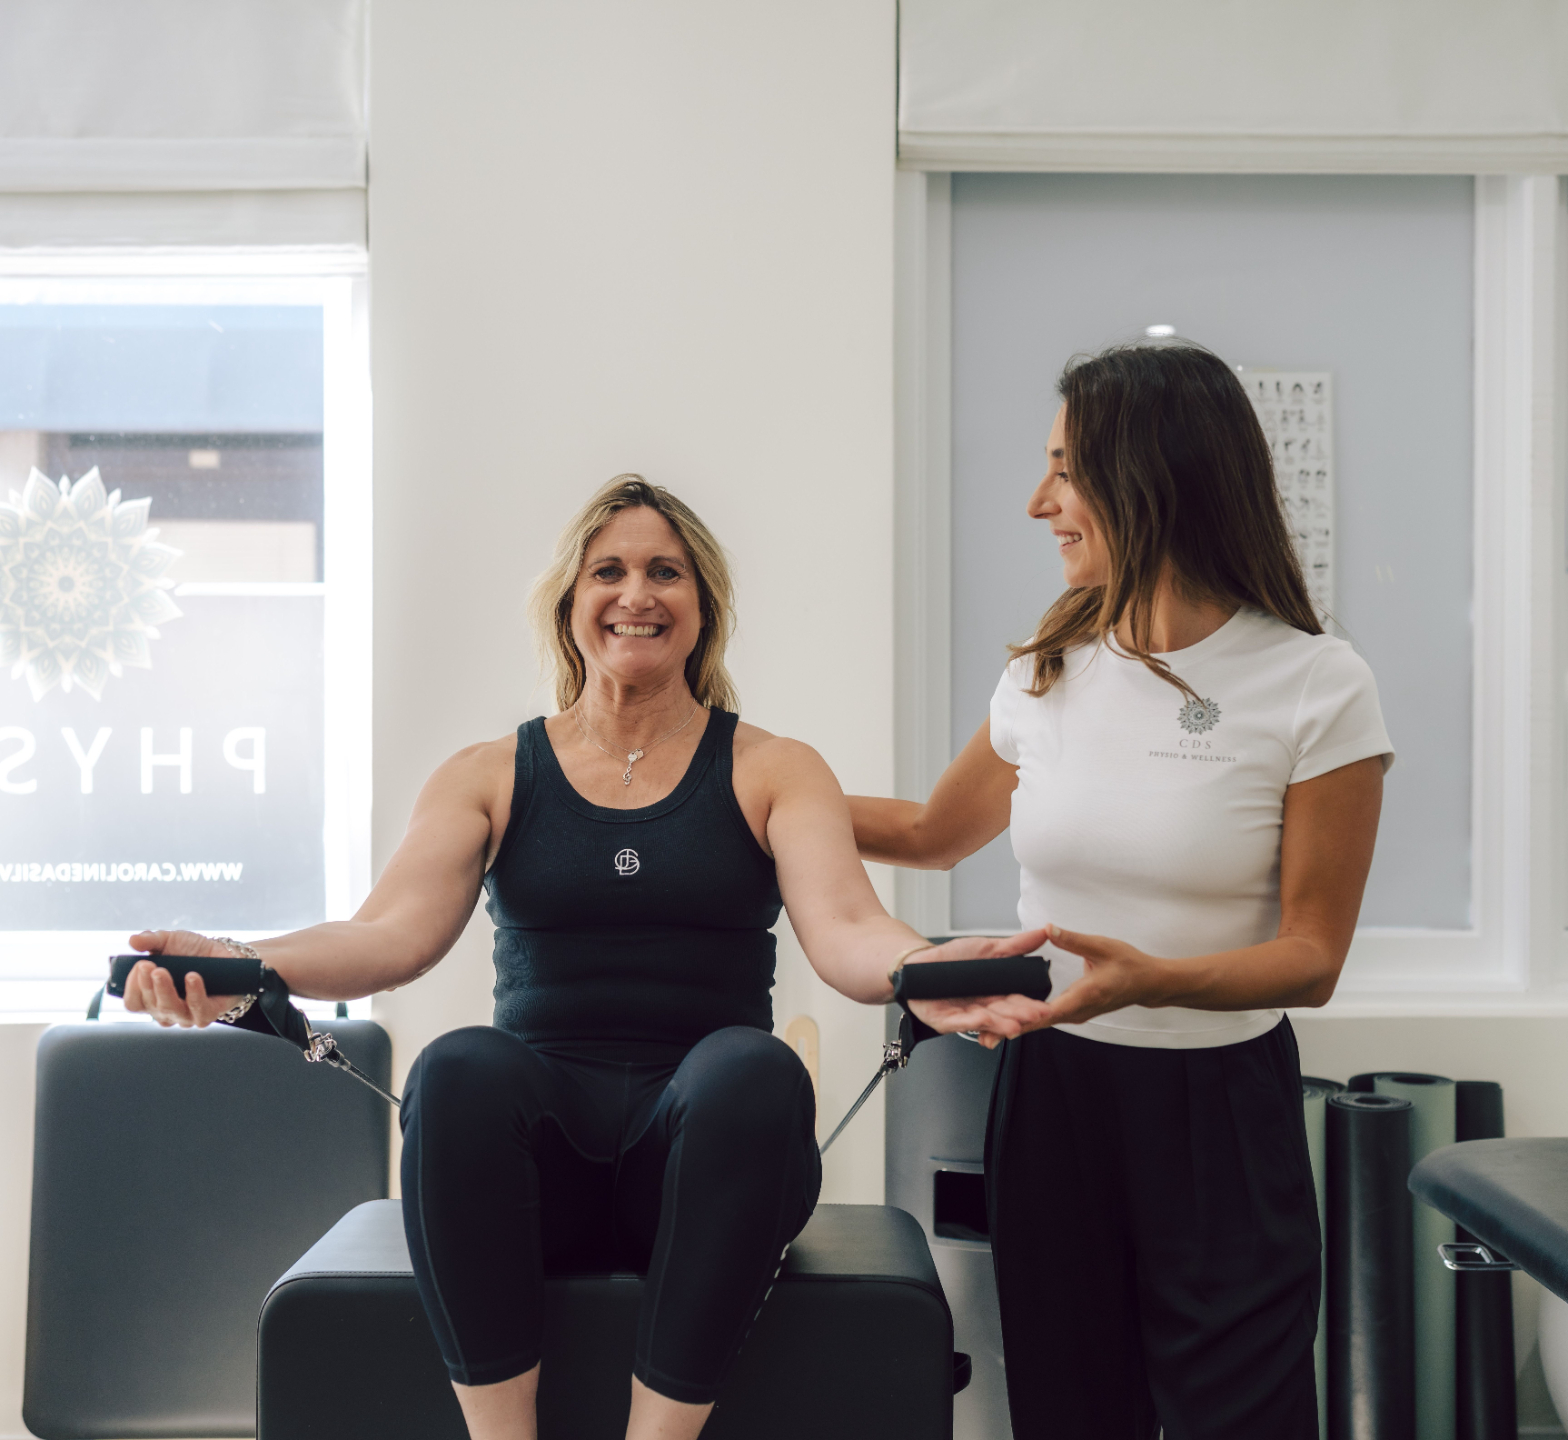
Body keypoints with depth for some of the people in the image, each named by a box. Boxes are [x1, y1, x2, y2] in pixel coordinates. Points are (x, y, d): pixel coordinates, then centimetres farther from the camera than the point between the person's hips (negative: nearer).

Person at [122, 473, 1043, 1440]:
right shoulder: (490, 777, 12)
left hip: (699, 1142, 0)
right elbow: (396, 934, -5)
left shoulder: (774, 772, 10)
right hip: (544, 1153, 1)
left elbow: (844, 931, -8)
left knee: (753, 1068, -33)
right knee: (461, 1067, -31)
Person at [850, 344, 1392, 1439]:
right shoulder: (1048, 673, 3)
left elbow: (1313, 958, -9)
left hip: (1220, 1105, -3)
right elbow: (935, 832, 21)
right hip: (1051, 1089, 4)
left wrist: (1149, 977, -27)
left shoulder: (1320, 689, -9)